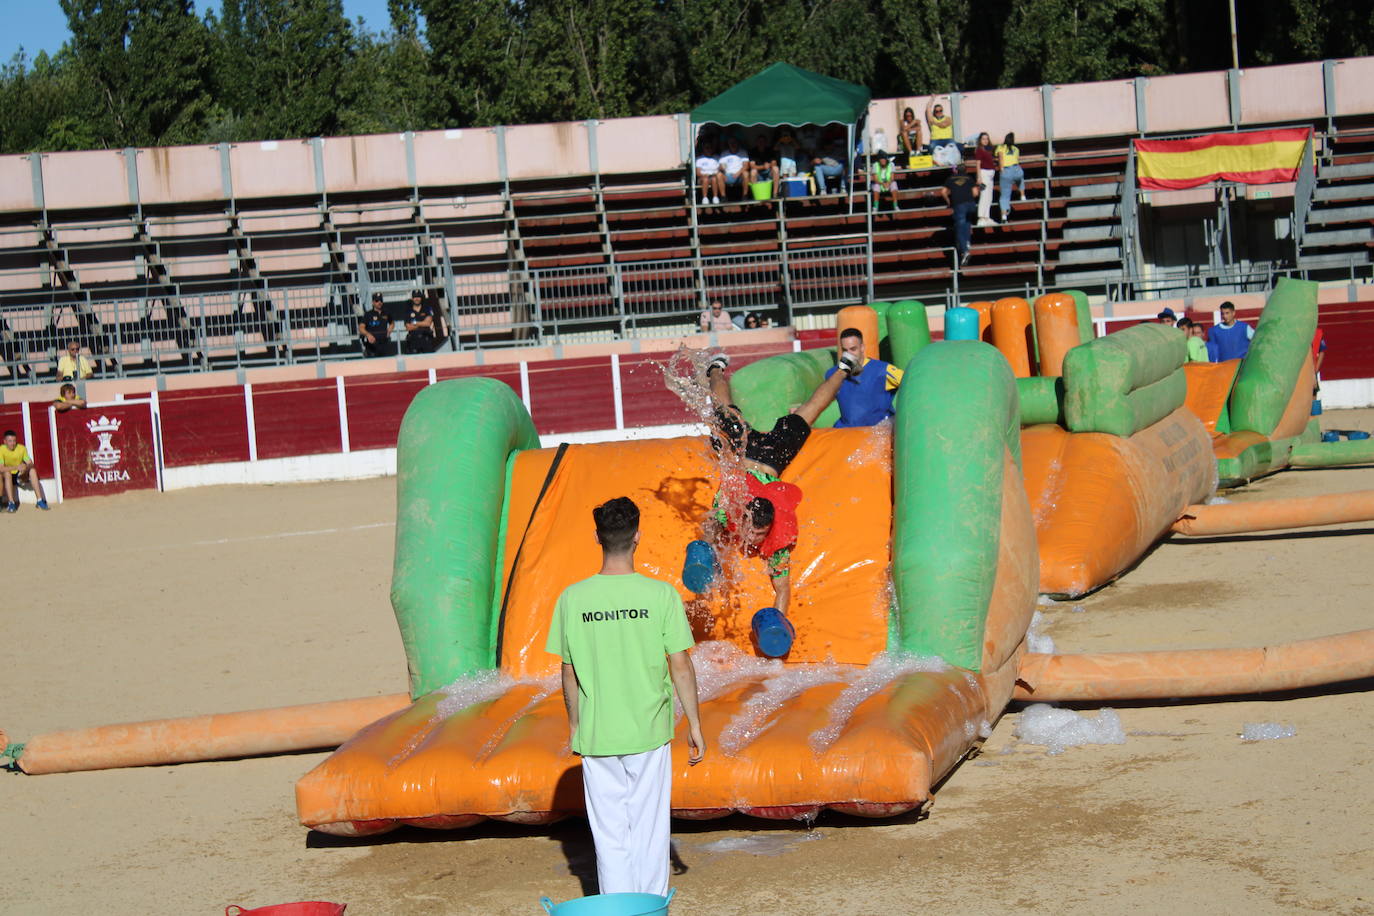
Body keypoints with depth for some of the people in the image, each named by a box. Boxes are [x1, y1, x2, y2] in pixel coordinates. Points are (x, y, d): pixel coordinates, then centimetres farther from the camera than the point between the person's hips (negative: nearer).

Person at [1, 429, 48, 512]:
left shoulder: (22, 448, -8)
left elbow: (30, 464, -13)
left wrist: (26, 467, -37)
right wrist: (16, 467, -42)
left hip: (20, 476, 3)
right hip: (8, 477, -3)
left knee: (32, 470, -22)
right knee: (7, 473, -35)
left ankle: (40, 500, -27)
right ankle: (11, 502, -40)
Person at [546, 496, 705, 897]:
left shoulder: (572, 598, -5)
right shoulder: (661, 594, -9)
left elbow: (569, 671, 3)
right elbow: (680, 666, -6)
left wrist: (574, 724, 16)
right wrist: (694, 723, 5)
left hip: (596, 735, 1)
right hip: (649, 732, -1)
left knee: (609, 836, 8)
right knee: (649, 832, 10)